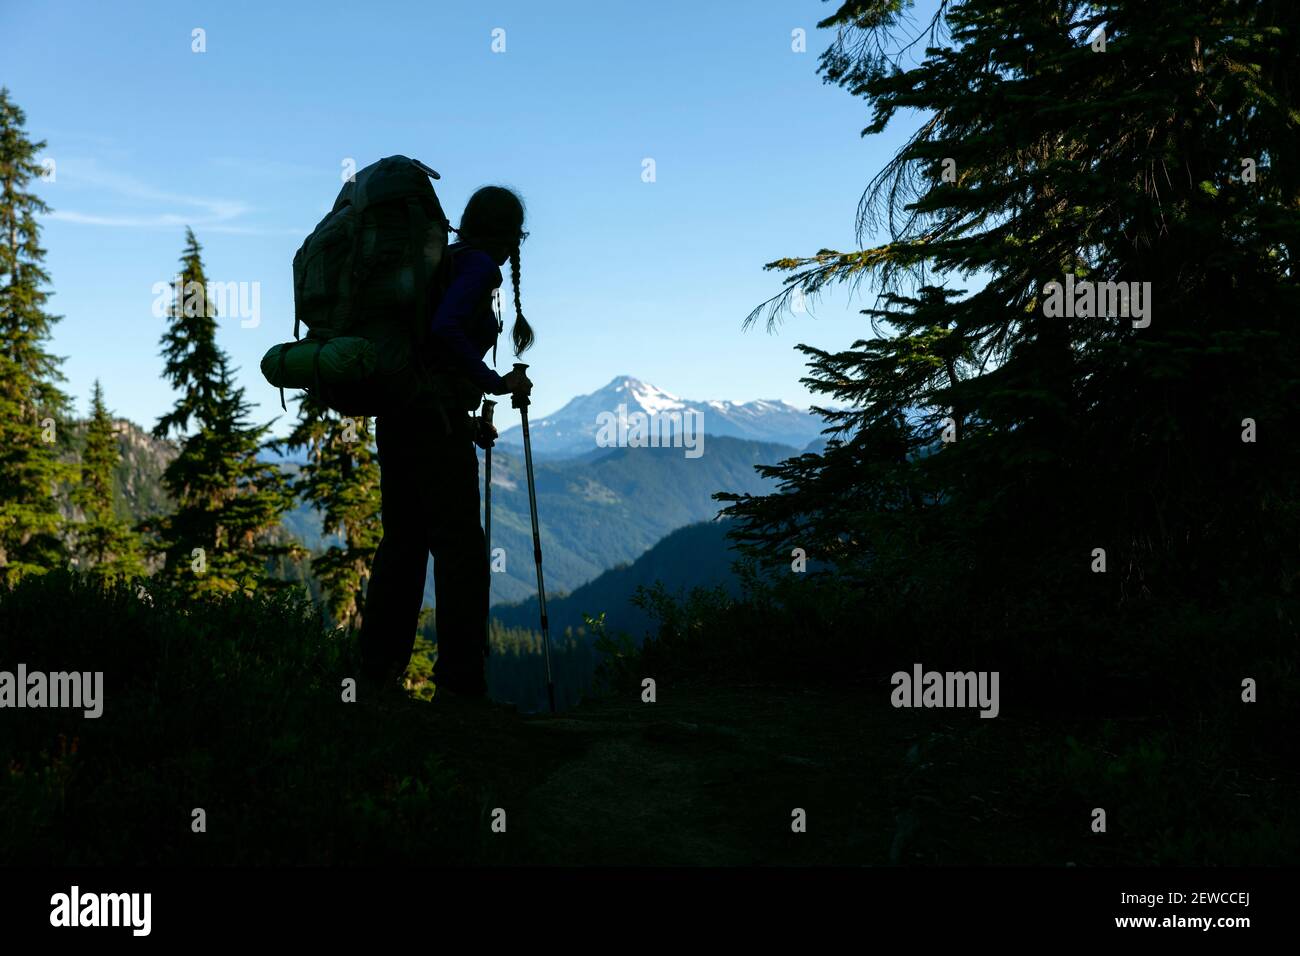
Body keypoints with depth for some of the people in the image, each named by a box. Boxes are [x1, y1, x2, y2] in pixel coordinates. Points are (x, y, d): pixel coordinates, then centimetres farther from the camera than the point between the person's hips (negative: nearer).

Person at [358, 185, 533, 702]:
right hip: (435, 417, -9)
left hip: (395, 413, 9)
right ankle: (460, 683, -8)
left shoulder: (440, 260, 21)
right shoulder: (479, 265, -5)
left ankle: (376, 676, 10)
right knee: (461, 548, -7)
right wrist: (497, 383, -13)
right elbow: (445, 330, -22)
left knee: (402, 542, 10)